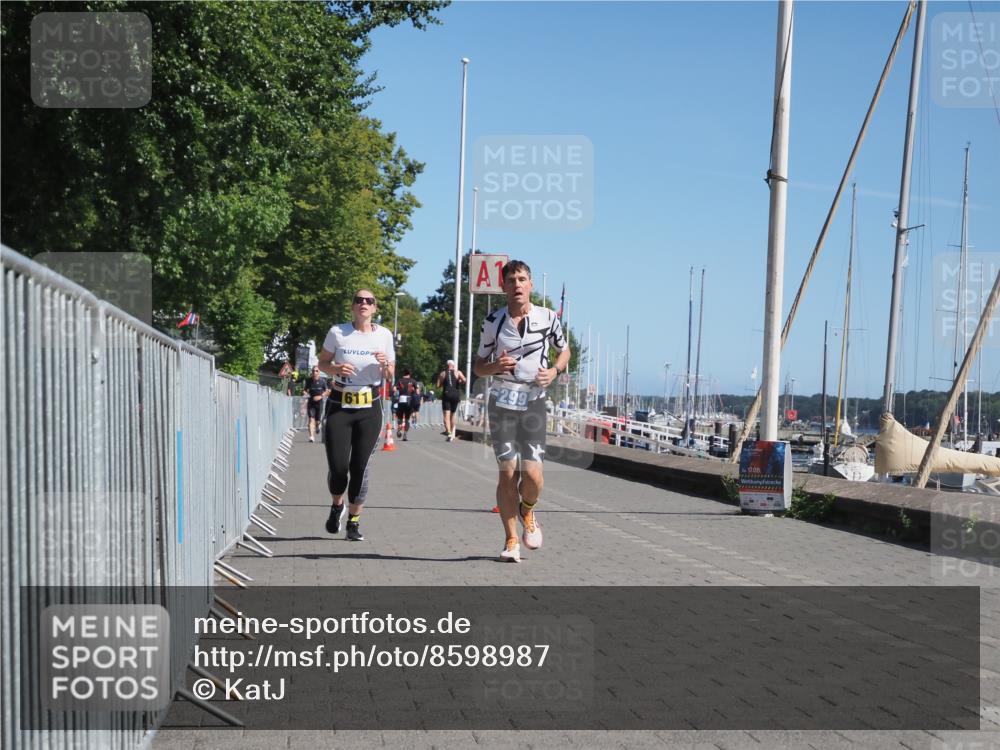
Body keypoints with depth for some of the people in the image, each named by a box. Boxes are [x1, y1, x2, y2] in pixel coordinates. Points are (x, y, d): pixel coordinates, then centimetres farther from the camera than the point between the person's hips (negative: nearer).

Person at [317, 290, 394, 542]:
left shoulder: (384, 335, 3)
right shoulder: (337, 332, -2)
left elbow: (389, 377, 10)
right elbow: (322, 363, 8)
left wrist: (385, 364, -12)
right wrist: (336, 369, -13)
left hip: (369, 408, 1)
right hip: (339, 407, -1)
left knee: (361, 468, -2)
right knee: (338, 466, -4)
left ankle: (354, 522, 14)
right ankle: (337, 506, 28)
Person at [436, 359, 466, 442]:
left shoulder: (443, 373, 7)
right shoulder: (458, 372, 5)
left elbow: (438, 385, 2)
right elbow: (464, 380, -12)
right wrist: (459, 382, 8)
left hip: (446, 394, -1)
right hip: (456, 394, 1)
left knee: (447, 415, -8)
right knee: (452, 414, 18)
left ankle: (449, 432, -26)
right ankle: (452, 432, 23)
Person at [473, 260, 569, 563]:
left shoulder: (548, 317, 0)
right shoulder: (494, 321, 1)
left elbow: (564, 350, 17)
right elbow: (478, 366, 9)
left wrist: (554, 371, -4)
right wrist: (495, 366, -14)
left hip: (534, 402, 0)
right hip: (502, 402, 0)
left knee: (532, 474, -10)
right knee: (508, 473, -1)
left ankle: (527, 511, 25)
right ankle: (511, 541, 11)